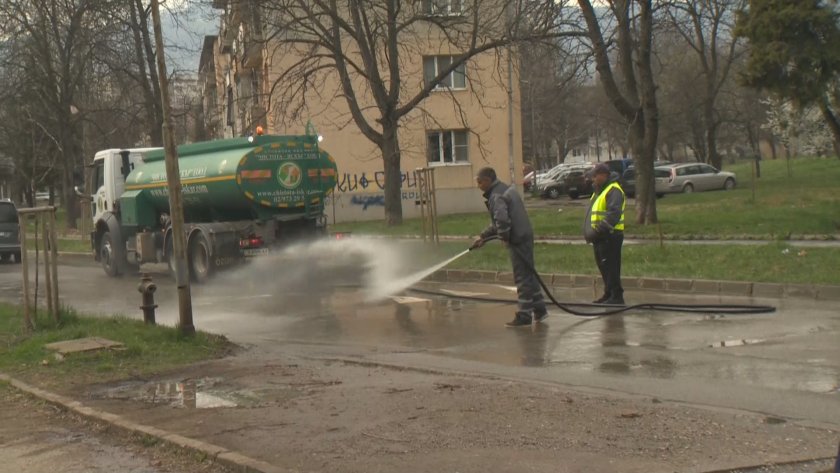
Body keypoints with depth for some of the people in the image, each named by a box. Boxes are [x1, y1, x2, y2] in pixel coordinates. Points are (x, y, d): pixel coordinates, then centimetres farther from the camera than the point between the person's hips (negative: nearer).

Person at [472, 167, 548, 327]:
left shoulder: (496, 196, -15)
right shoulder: (506, 188, 17)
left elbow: (502, 221, -29)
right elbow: (498, 221, 24)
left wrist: (505, 238, -11)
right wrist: (483, 236, 22)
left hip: (518, 240, -10)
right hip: (525, 236, 10)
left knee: (522, 277, -4)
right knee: (529, 274, 18)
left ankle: (523, 315, 2)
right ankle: (539, 309, 26)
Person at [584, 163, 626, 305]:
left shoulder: (613, 191, -13)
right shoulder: (599, 190, 21)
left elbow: (613, 214, -24)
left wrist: (598, 230, -27)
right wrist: (590, 231, 14)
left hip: (610, 236, -10)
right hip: (601, 236, 10)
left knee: (611, 267, -9)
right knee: (603, 267, 14)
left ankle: (616, 297, -7)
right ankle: (609, 294, 22)